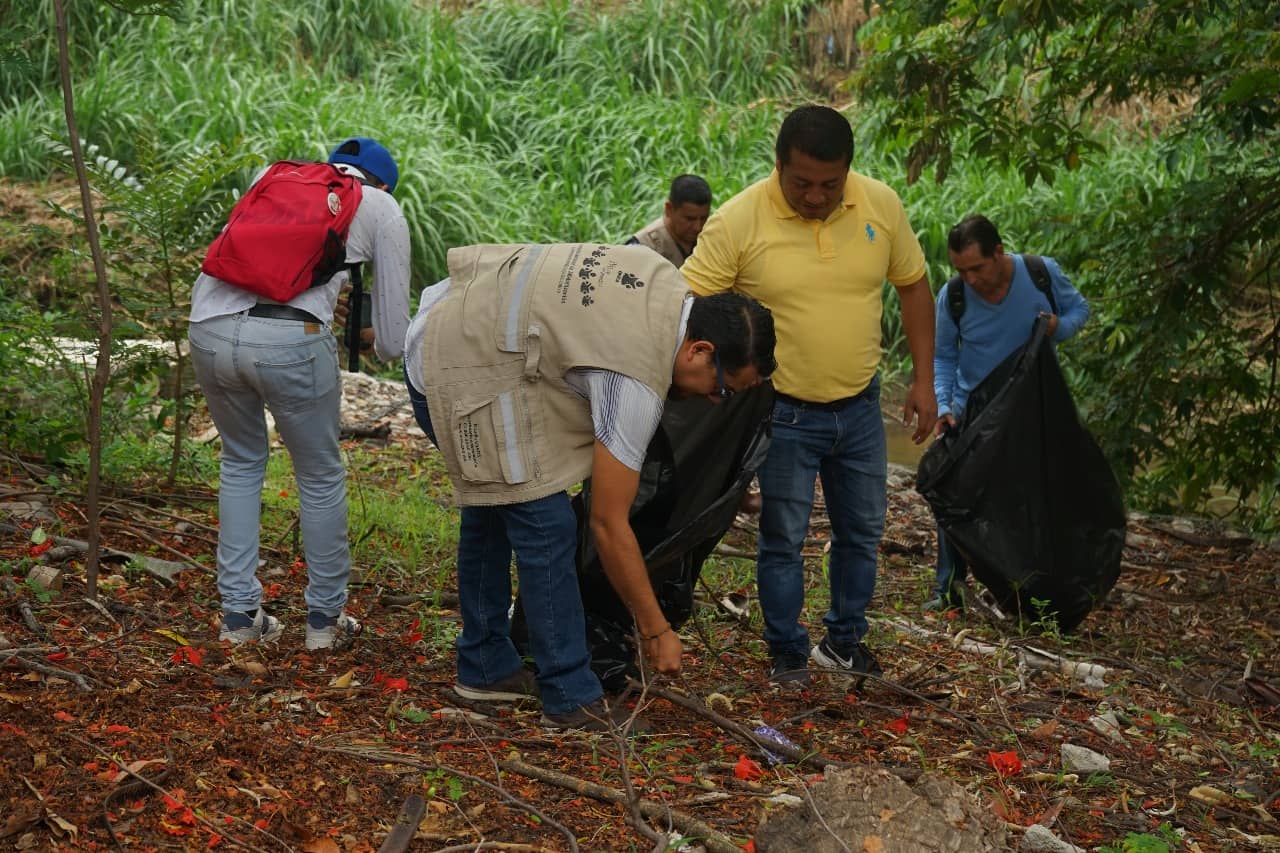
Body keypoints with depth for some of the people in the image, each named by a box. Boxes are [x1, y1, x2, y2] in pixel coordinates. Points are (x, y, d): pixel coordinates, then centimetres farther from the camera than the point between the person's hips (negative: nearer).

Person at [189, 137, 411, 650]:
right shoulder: (382, 209, 18)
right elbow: (391, 343, 19)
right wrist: (378, 345, 42)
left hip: (209, 330, 4)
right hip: (291, 339, -4)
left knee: (241, 463, 28)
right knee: (321, 477, 20)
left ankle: (239, 613, 30)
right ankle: (325, 617, 31)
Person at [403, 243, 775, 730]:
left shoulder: (667, 283, -1)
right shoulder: (638, 383, -24)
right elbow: (609, 525, -19)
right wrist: (655, 631, -11)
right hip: (467, 375, -11)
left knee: (490, 508, 20)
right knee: (545, 527, -10)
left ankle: (485, 669, 32)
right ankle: (572, 701, -3)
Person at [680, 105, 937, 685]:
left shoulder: (881, 206, -6)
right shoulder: (738, 220, -17)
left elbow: (913, 287, 6)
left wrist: (924, 380, 4)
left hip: (860, 407, 4)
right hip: (785, 412, -4)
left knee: (862, 531, 15)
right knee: (783, 539, 4)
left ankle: (844, 642, 33)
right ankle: (788, 654, 21)